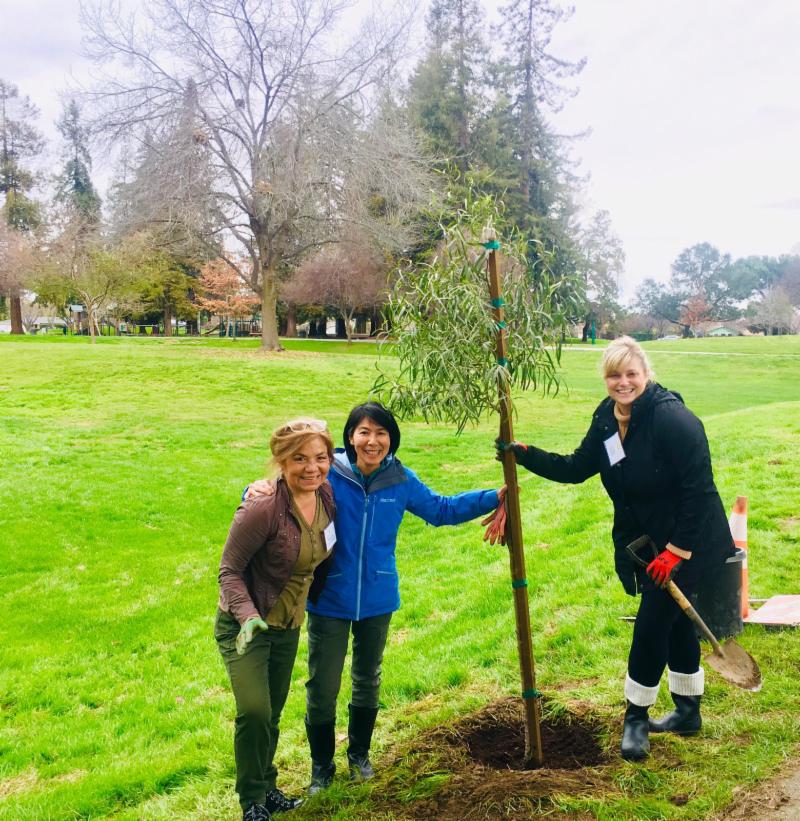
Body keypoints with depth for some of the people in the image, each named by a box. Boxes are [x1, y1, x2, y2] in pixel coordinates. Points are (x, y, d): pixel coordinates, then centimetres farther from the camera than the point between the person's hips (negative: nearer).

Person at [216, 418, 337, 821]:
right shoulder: (262, 508, -29)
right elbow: (229, 570, -20)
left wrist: (313, 598, 16)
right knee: (254, 712, -19)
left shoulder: (327, 496, -9)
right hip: (244, 625, -6)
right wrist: (248, 616, -33)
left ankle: (266, 787, 42)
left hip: (288, 625, 6)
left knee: (271, 715, 18)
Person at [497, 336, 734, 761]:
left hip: (689, 542, -8)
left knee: (651, 625, -5)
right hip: (647, 543, 8)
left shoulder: (672, 418, -24)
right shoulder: (607, 419, 0)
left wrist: (676, 550, -22)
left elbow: (698, 488, -24)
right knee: (674, 621, 18)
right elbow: (576, 468, 6)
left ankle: (636, 718, 13)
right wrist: (524, 454, -7)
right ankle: (688, 713, 35)